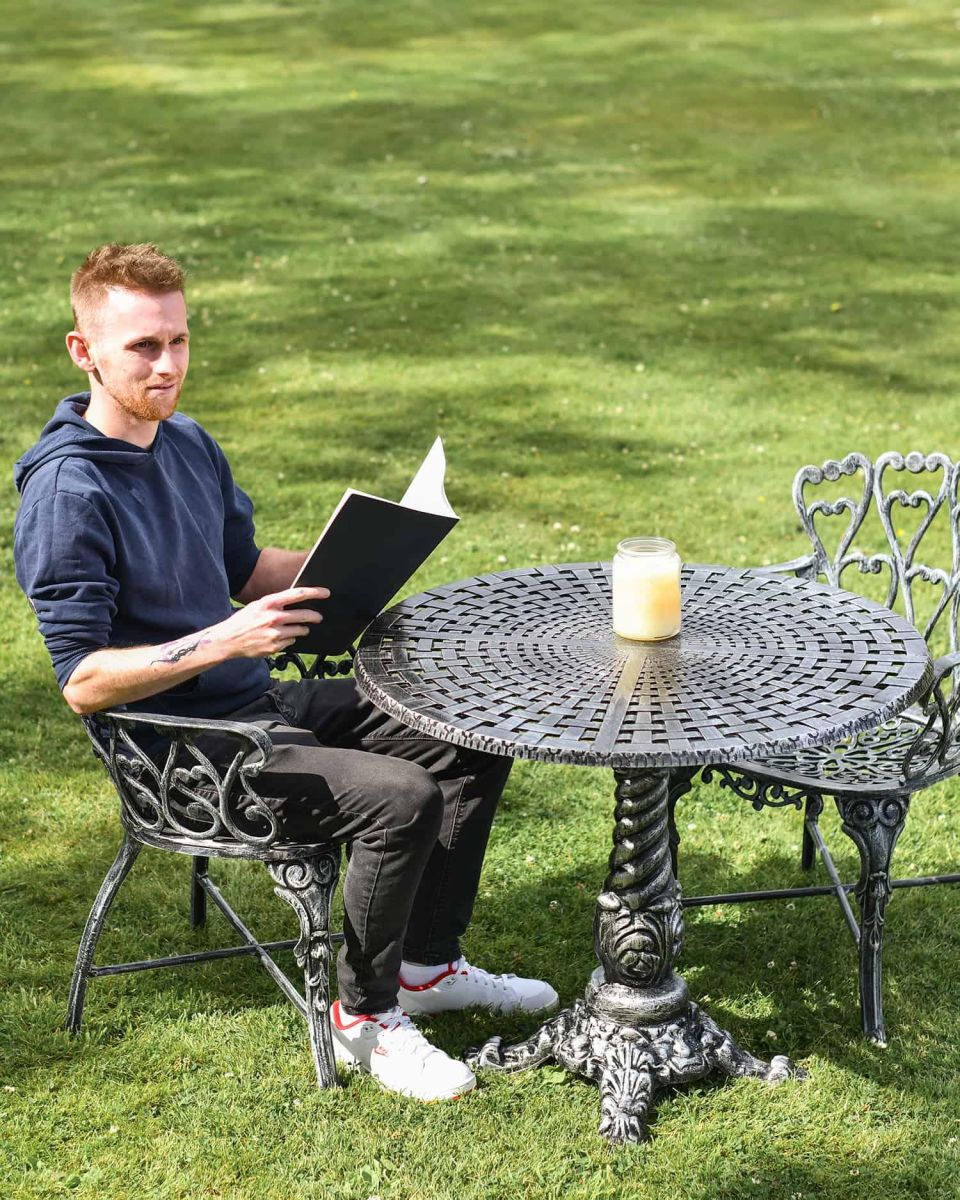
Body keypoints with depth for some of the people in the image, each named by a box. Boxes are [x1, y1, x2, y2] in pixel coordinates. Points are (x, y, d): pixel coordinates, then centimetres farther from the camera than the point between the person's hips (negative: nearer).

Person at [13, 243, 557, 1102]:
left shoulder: (190, 444, 6)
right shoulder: (68, 494, -20)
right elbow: (84, 682, -22)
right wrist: (223, 642, -32)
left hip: (258, 703, 9)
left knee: (476, 741, 7)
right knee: (402, 798, -26)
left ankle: (427, 965, 19)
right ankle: (366, 1018, -3)